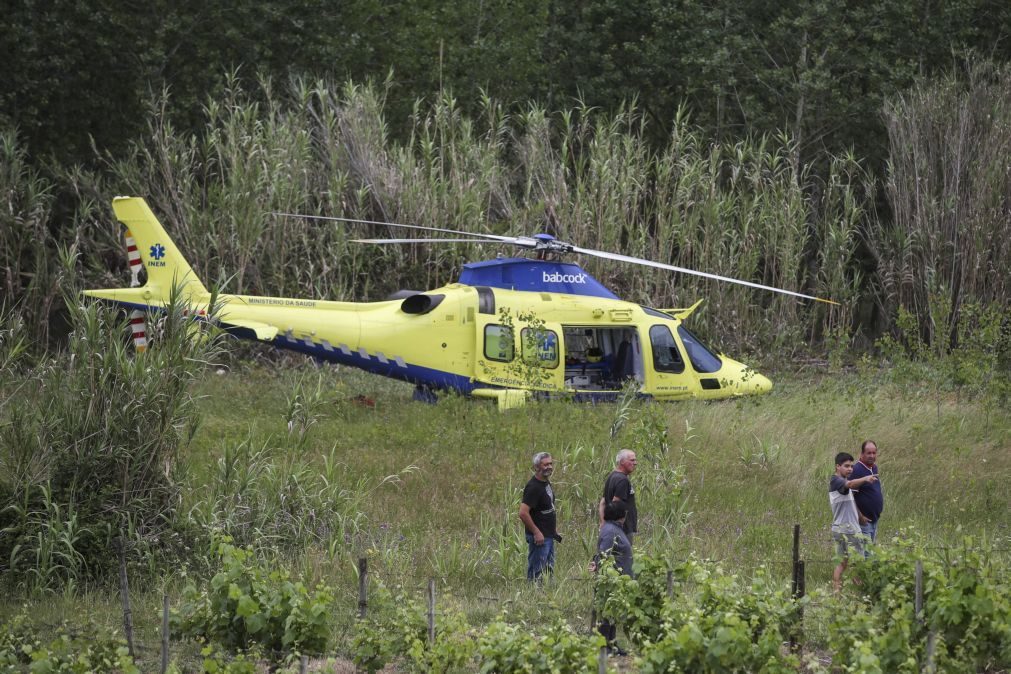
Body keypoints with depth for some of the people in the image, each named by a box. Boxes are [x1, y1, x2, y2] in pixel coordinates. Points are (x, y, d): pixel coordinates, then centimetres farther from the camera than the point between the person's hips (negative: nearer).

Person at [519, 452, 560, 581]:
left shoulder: (546, 483, 10)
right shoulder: (533, 487, -20)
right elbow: (523, 513, -26)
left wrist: (554, 526, 17)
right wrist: (536, 532, -23)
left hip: (549, 536, 10)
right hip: (539, 537, -10)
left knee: (548, 569, 17)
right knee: (536, 573, -5)